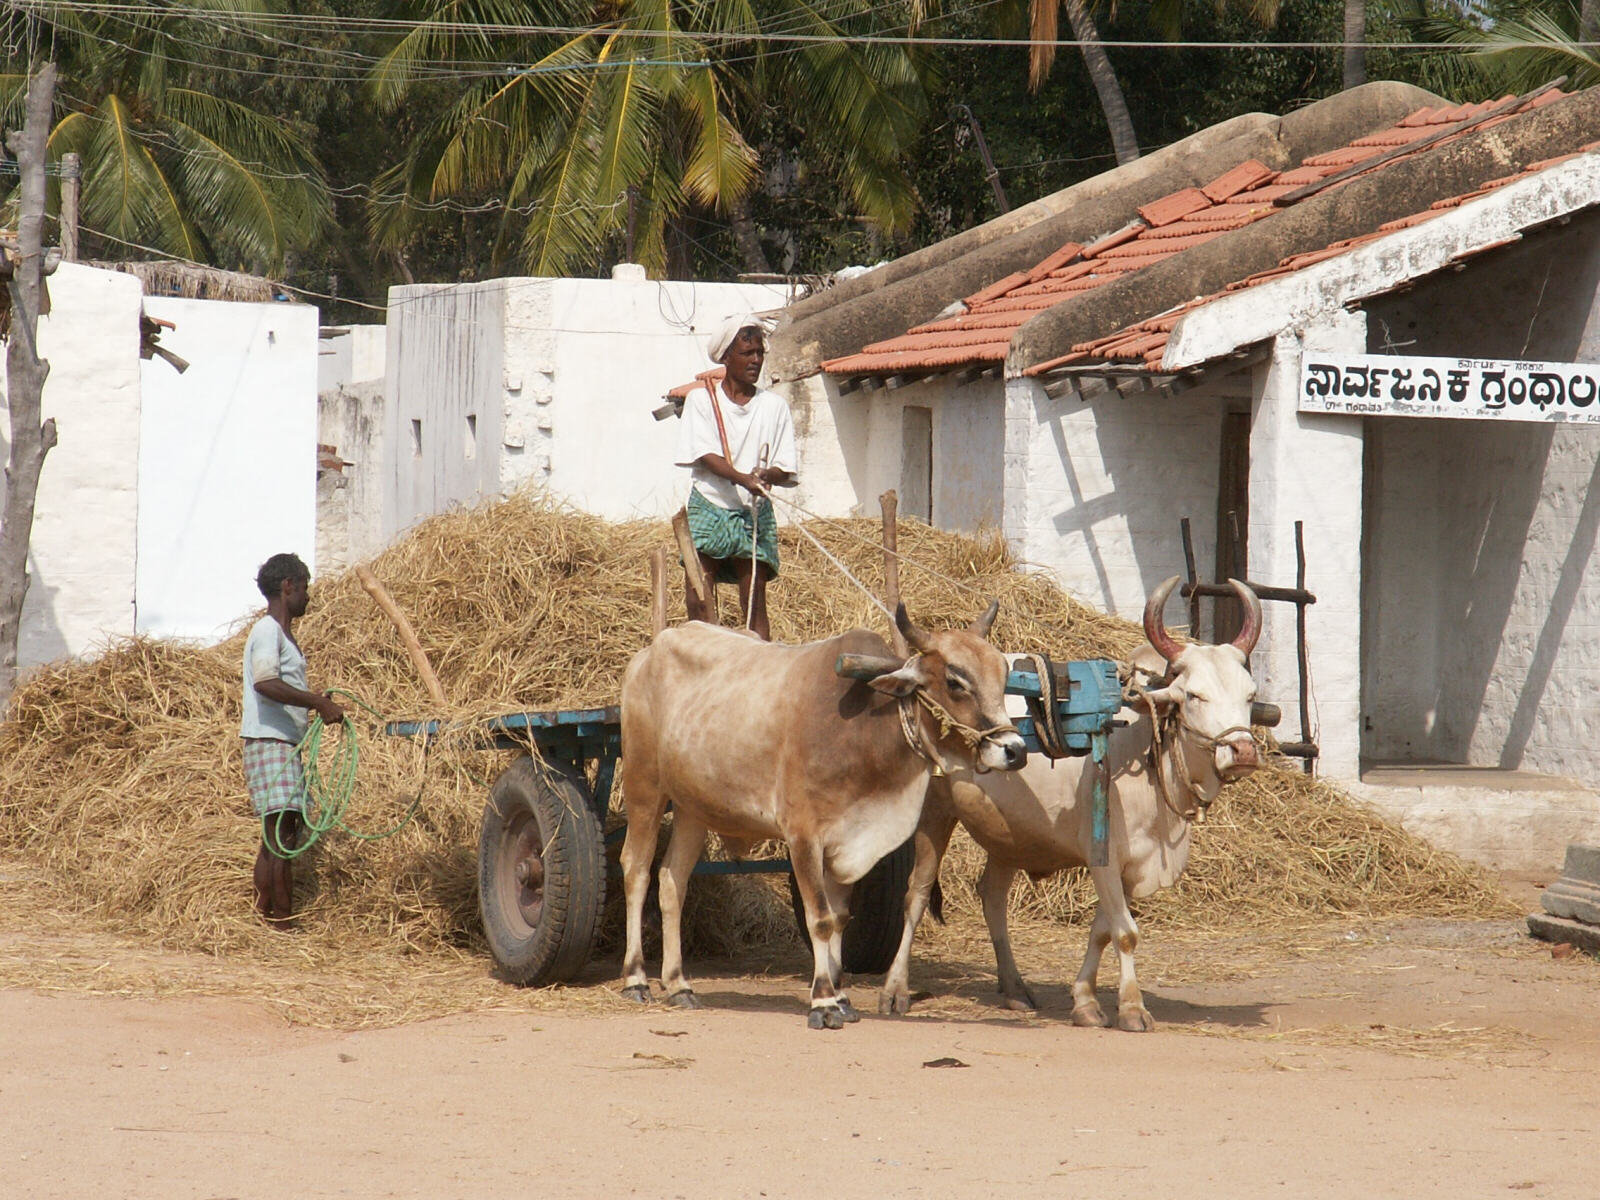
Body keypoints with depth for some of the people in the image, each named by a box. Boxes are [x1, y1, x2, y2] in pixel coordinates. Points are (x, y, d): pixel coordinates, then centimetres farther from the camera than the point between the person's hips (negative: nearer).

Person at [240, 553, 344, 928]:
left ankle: (263, 918, 10)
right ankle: (283, 925, -17)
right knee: (283, 834, -14)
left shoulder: (283, 633, 21)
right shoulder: (268, 631, -10)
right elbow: (265, 683, -26)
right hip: (269, 743, -11)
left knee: (276, 838, 9)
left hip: (286, 746, 11)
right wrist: (319, 702, -26)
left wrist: (321, 704, 15)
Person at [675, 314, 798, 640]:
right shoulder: (702, 400, 6)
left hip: (755, 514, 1)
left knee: (755, 602, -5)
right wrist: (742, 478, -24)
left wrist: (767, 475, -18)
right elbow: (704, 455, -7)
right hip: (709, 507, -1)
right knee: (698, 601, -9)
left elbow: (785, 470, 6)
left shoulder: (774, 406, 10)